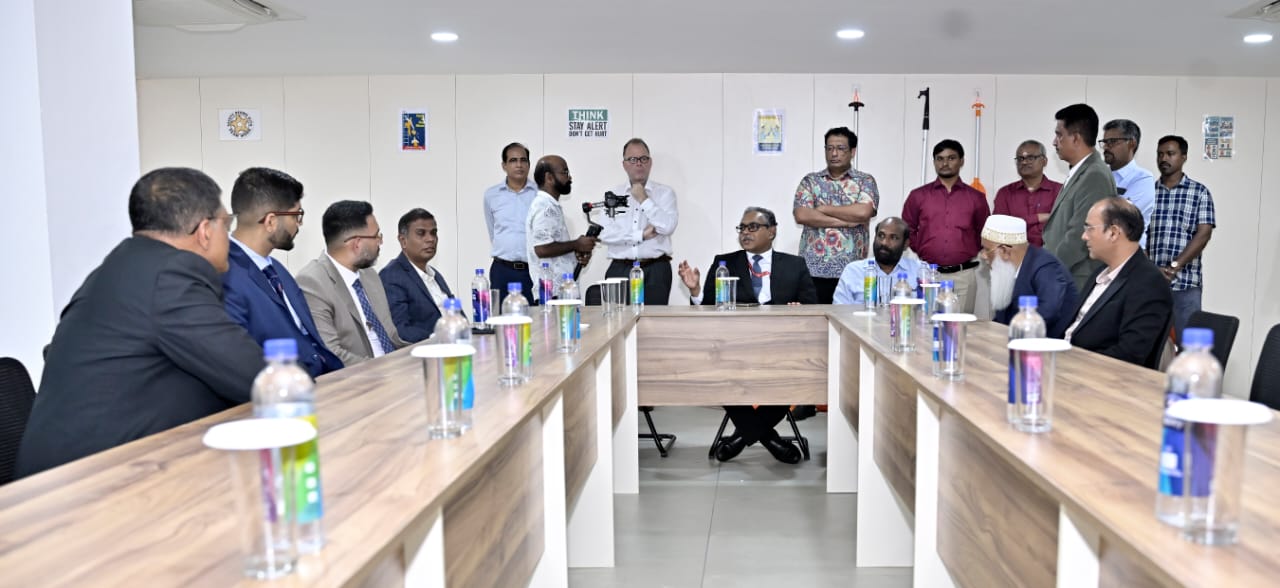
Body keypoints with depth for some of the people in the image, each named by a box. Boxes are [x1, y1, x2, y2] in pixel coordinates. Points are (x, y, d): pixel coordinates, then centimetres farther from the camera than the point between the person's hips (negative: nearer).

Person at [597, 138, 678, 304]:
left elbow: (668, 227, -8)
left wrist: (644, 200, -4)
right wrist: (641, 235, -7)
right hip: (620, 270, 1)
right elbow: (603, 233, -3)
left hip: (655, 271, -1)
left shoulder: (665, 192, 7)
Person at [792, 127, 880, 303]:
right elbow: (801, 215, -6)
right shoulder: (810, 181, 10)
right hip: (813, 270, 1)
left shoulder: (865, 181, 8)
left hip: (852, 272, -1)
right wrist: (847, 221, -7)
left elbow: (863, 212, -11)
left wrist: (823, 209, -3)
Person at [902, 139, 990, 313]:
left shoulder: (976, 198, 9)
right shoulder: (918, 196, 8)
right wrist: (921, 251, 6)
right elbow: (907, 230, 14)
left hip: (964, 275, 0)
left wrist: (971, 252, 8)